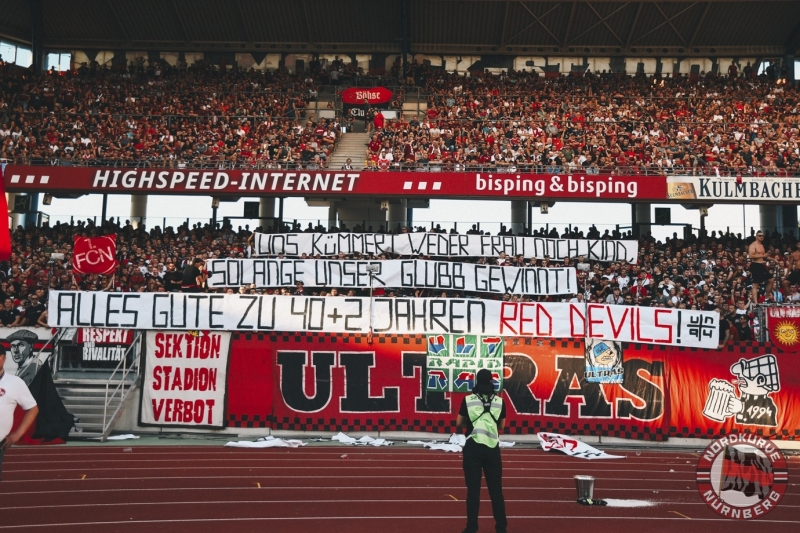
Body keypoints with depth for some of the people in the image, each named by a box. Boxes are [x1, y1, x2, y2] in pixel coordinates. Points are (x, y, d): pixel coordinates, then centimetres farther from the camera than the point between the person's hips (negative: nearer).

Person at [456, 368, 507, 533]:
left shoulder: (468, 400, -3)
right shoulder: (499, 401, 2)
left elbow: (459, 423, 5)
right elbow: (501, 425, 12)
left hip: (473, 448, -1)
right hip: (492, 449, 2)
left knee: (473, 489, 5)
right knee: (496, 489, 11)